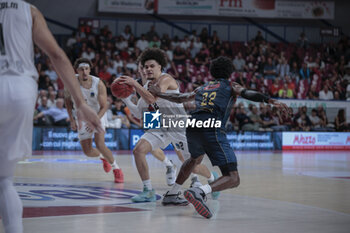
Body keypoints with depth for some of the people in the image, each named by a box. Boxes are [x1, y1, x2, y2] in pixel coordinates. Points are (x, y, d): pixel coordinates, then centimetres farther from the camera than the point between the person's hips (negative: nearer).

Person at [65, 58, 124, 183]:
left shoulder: (98, 84, -24)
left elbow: (104, 106, -18)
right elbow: (68, 100, 1)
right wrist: (72, 120, -4)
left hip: (98, 114, -3)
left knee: (100, 144, -22)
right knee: (88, 152, 2)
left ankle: (116, 169, -3)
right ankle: (103, 156, 38)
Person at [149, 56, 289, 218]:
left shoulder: (203, 87, 30)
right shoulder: (231, 86, 18)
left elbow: (180, 98, 38)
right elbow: (247, 94, -3)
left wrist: (159, 94, 55)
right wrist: (271, 101, -12)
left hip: (192, 129, 6)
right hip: (212, 130, -6)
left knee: (195, 159, 40)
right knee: (233, 179, -10)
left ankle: (172, 194, 46)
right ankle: (200, 192, -36)